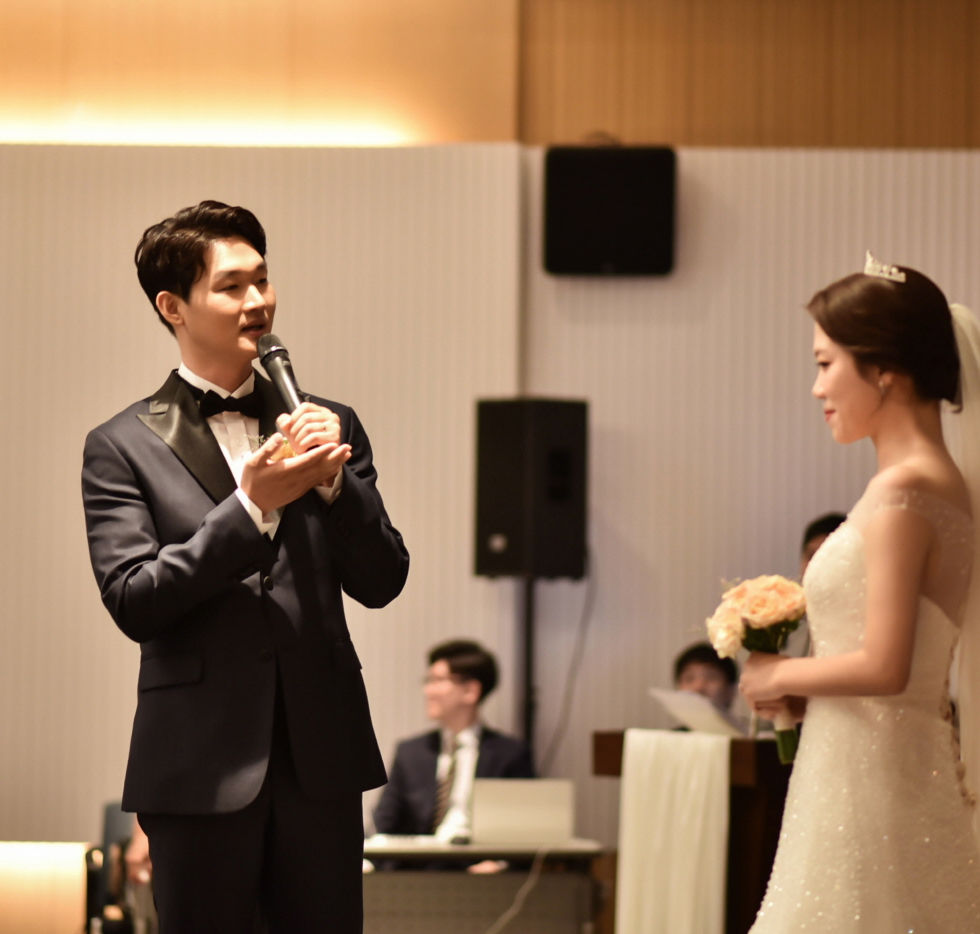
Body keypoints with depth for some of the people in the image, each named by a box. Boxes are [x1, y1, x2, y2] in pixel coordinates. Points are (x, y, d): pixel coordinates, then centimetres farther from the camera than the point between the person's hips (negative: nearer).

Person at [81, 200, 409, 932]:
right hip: (202, 763, -3)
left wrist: (334, 482, -11)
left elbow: (380, 584, 6)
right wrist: (253, 505, -17)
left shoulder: (328, 427, 11)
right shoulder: (123, 448, 1)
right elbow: (133, 603, -10)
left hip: (319, 758, 3)